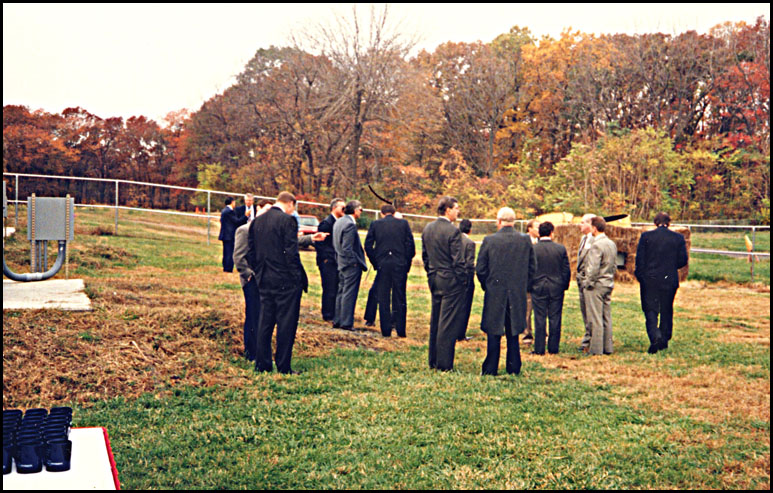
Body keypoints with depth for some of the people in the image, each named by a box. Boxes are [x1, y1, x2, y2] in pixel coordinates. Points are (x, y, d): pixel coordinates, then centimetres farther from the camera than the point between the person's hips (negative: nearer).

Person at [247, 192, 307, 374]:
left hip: (264, 280, 7)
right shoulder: (287, 220, -12)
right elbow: (291, 253, -16)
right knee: (286, 323, 1)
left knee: (264, 322, 12)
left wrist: (258, 273, 18)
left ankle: (262, 364, 17)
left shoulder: (256, 221, 9)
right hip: (286, 280, -6)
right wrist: (299, 277, -9)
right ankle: (283, 366, 4)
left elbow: (251, 252, 11)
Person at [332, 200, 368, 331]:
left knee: (341, 292, 15)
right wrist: (356, 262, -16)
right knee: (349, 293, -3)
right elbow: (347, 248, -22)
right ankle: (346, 323, 2)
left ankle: (337, 320, 21)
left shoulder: (338, 222, 11)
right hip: (351, 264, -10)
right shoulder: (350, 224, -19)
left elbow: (335, 244, 16)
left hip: (342, 263, 10)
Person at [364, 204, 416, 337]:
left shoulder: (375, 224, 5)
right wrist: (407, 263, 7)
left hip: (382, 265, 0)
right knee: (400, 298, 6)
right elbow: (411, 245, -1)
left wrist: (375, 263, 7)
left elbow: (368, 245, 0)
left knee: (383, 298, 6)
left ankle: (386, 330, 6)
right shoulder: (403, 223, 4)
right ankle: (400, 330, 6)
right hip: (400, 265, 0)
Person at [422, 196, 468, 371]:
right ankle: (444, 364, 3)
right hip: (451, 281, -7)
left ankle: (433, 361, 22)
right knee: (448, 323, -1)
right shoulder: (453, 230, -16)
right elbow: (458, 260, -16)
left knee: (435, 322, 15)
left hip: (434, 280, 8)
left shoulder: (427, 228, 7)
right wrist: (463, 281, -7)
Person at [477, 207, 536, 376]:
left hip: (495, 293, -2)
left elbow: (480, 269, -5)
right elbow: (532, 267, 4)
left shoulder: (489, 240, -9)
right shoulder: (525, 240, -2)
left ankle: (490, 369, 8)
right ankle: (513, 368, 16)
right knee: (513, 333, 13)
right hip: (518, 295, 2)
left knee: (494, 333, 5)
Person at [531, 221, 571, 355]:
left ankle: (539, 348, 5)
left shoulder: (532, 249, -7)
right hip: (557, 289, 1)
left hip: (538, 288, -1)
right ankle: (553, 348, 11)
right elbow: (567, 270, 1)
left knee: (539, 319, 3)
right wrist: (564, 286, 13)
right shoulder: (561, 248, -3)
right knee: (555, 319, 7)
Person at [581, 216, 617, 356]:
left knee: (595, 319, -3)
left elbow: (593, 268, -21)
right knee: (607, 317, 12)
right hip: (609, 285, 9)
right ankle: (607, 347, 17)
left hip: (596, 286, -9)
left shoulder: (596, 245, -18)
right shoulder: (612, 244, 10)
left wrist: (588, 283, -10)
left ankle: (596, 349, 0)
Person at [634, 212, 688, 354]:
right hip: (670, 280, 2)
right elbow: (683, 260, 2)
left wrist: (640, 276, 5)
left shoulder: (646, 236, -4)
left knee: (650, 309, 1)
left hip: (649, 279, -2)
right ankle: (664, 340, 19)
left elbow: (639, 259, -6)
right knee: (666, 310, 14)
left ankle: (655, 337, -20)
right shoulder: (678, 238, 1)